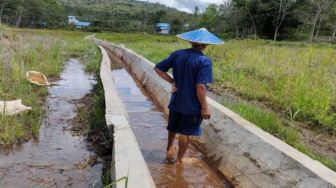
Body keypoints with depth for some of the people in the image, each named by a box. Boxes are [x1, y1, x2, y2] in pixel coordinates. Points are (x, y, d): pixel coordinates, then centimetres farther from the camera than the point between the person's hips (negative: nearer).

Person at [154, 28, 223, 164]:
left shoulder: (177, 54, -2)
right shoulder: (204, 61, -18)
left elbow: (158, 69, 0)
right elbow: (200, 87, -23)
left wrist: (172, 81, 1)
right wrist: (204, 107, -14)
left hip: (176, 101, 5)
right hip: (192, 105, -4)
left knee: (173, 127, 26)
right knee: (185, 132, 12)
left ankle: (169, 149, 40)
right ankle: (179, 159, 27)